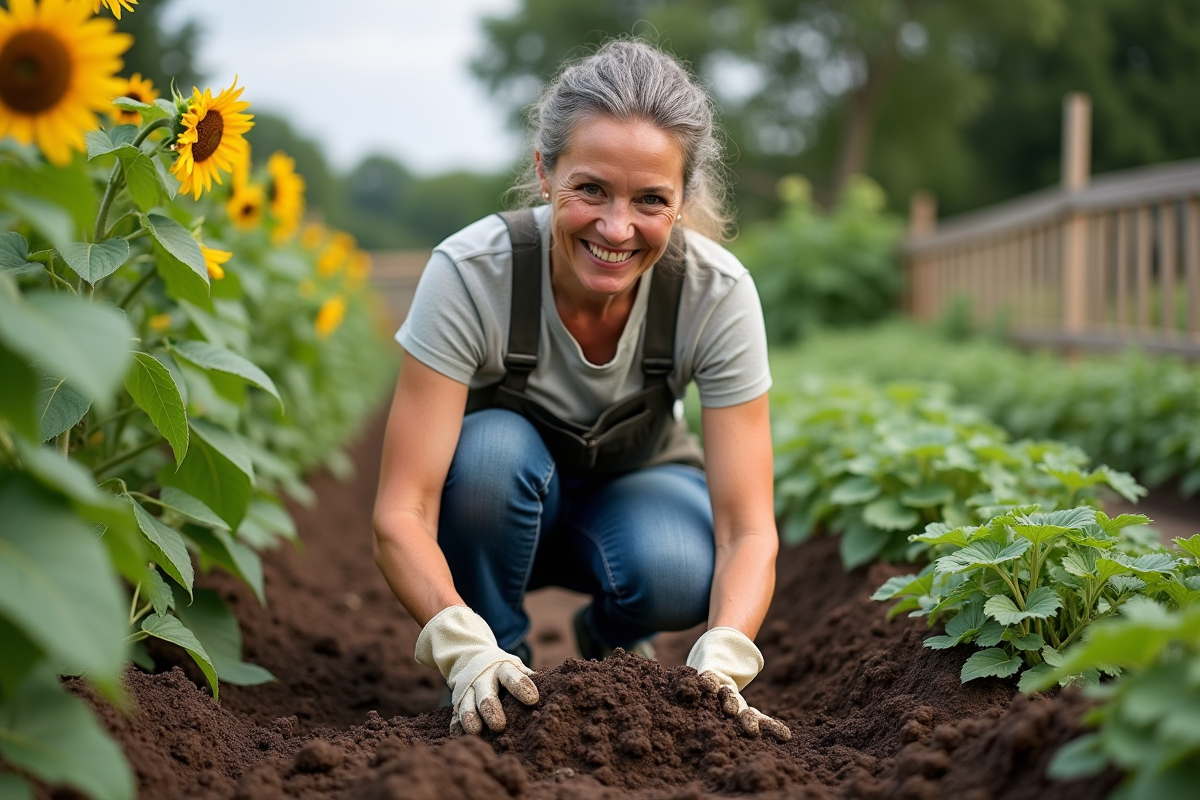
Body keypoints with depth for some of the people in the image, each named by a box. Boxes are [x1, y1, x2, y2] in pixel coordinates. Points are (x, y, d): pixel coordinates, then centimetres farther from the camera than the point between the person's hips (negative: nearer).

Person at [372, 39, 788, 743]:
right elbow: (401, 511, -34)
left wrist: (722, 661, -47)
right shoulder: (471, 274, -31)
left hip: (638, 491, 1)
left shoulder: (718, 293, -27)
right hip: (498, 498, 0)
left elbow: (749, 528, -28)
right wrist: (464, 648, -51)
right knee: (492, 446, -35)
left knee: (678, 575, -33)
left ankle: (611, 640, 4)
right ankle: (494, 683, -9)